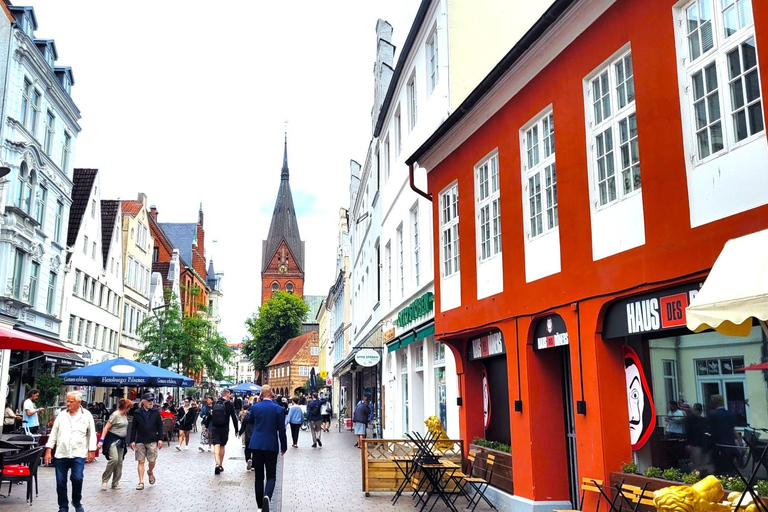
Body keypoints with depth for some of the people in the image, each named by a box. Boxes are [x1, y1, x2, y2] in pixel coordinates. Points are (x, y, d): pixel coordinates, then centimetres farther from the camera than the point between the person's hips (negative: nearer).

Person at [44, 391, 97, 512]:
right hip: (61, 454, 3)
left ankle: (77, 502, 11)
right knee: (60, 482, 5)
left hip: (78, 454, -3)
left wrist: (92, 451, 0)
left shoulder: (86, 416, 1)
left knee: (77, 478, -14)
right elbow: (53, 433, 9)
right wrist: (48, 451, 4)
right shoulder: (61, 416, 6)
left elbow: (92, 434, 4)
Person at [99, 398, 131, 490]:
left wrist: (125, 442, 21)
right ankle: (104, 481, -8)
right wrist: (102, 440, -20)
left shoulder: (123, 415, 12)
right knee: (114, 459, -21)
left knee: (120, 462, 6)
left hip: (121, 441, 8)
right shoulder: (115, 415, -12)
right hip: (112, 439, -8)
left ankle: (115, 483, 14)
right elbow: (106, 428, -14)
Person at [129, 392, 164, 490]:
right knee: (141, 461, 0)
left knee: (152, 461, 1)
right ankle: (141, 482, 7)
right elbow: (133, 428, 4)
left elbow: (160, 426, 4)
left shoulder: (156, 411, 2)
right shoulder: (137, 413, 1)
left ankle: (150, 472, 33)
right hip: (140, 441, 0)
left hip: (152, 441, 0)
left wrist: (160, 439, -2)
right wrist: (132, 441, -2)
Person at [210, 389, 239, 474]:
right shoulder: (229, 404, -4)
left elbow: (210, 416, 8)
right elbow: (234, 417, -4)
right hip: (224, 428, -1)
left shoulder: (215, 403, 5)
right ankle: (221, 465, 20)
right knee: (222, 446, 12)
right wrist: (236, 429, 1)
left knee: (216, 446, -4)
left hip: (214, 428, 1)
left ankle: (217, 464, -23)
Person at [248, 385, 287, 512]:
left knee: (258, 476, 11)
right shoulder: (278, 409, -7)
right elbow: (281, 430, -3)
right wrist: (283, 447, 7)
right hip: (271, 446, -2)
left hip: (256, 445, 2)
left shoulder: (254, 407, -2)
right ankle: (267, 496, -23)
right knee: (271, 476, 5)